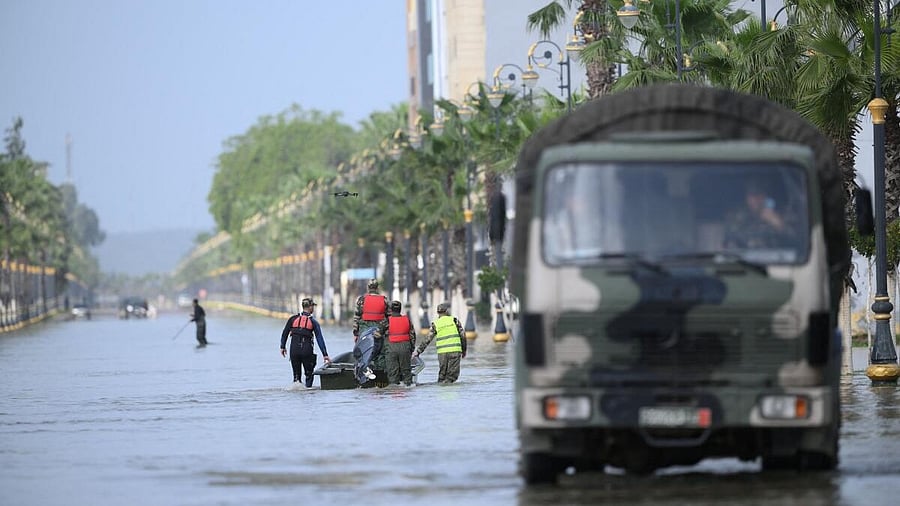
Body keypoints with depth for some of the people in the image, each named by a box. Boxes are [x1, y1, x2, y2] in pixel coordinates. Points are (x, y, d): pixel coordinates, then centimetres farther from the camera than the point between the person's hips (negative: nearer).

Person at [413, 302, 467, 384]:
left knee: (442, 375, 14)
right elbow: (462, 335, 4)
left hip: (442, 352, 2)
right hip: (455, 351, -2)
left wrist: (418, 352, 12)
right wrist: (464, 350, 16)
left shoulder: (435, 324, 6)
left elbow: (427, 340, 4)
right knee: (453, 374, -1)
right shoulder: (454, 320, 4)